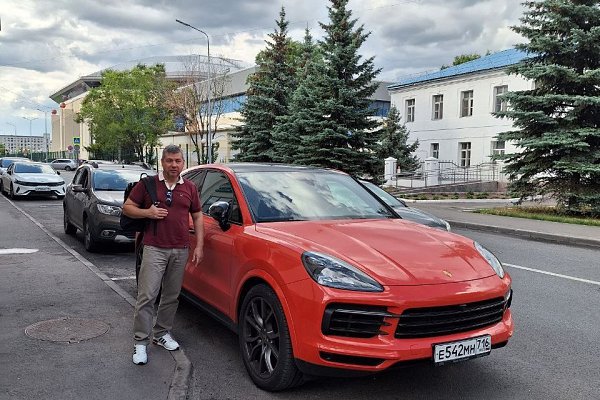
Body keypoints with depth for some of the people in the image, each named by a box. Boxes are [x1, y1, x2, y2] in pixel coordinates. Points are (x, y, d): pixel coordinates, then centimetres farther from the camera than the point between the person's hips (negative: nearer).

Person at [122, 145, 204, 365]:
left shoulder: (190, 188, 11)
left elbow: (197, 217, 15)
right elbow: (127, 207, 6)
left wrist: (199, 246, 7)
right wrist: (147, 212, -13)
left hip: (181, 250, 4)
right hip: (154, 249, -3)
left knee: (171, 296, 12)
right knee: (147, 295, -7)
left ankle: (162, 333, 27)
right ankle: (140, 342, 2)